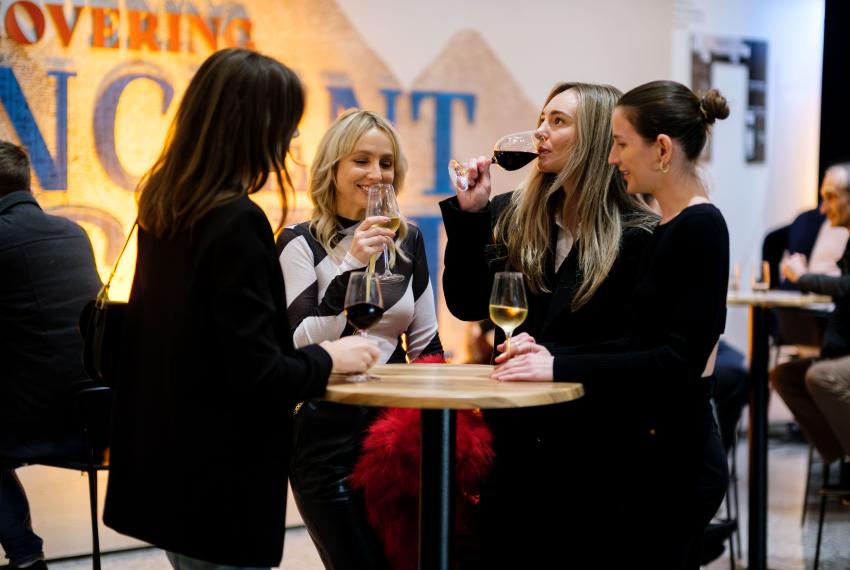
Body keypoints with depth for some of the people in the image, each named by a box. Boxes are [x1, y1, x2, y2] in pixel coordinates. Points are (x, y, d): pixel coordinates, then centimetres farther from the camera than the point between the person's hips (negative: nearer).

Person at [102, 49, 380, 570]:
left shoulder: (165, 208, 5)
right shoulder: (238, 222, -21)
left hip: (170, 467, 9)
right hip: (221, 487, -8)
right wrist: (328, 360, -5)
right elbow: (259, 375, -22)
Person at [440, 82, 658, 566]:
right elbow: (467, 305, 3)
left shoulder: (637, 236, -9)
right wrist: (469, 213, -5)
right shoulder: (510, 214, 6)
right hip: (512, 438, 4)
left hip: (590, 447, -4)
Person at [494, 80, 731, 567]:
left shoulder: (701, 229, -16)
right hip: (643, 449, 9)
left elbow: (682, 359, -21)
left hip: (672, 457, -9)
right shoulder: (668, 228, 12)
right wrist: (554, 355, 3)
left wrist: (561, 367, -22)